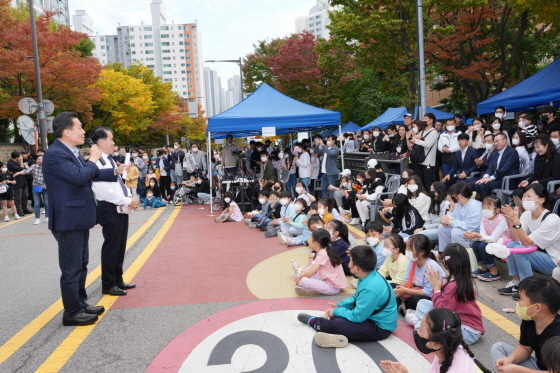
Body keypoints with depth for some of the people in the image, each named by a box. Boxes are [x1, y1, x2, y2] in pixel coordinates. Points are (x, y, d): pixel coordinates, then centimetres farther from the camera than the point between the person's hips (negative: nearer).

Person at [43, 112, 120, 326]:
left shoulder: (71, 152, 13)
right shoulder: (55, 154, -19)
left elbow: (91, 175, 24)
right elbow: (79, 177, -29)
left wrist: (115, 172, 17)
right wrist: (93, 160, -13)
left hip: (79, 219, 10)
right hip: (68, 221, -10)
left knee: (81, 265, 18)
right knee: (71, 268, 0)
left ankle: (81, 304, 31)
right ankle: (72, 313, 12)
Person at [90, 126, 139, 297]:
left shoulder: (110, 160, 12)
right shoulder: (97, 162, -18)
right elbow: (104, 191, -24)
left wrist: (129, 196, 1)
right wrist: (128, 201, -17)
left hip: (122, 209, 9)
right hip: (110, 210, -9)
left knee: (120, 246, 17)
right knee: (111, 248, 2)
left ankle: (118, 280, 30)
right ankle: (108, 285, 16)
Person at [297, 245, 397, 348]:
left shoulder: (371, 288, -33)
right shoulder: (367, 277, -3)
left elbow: (357, 317, -26)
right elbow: (356, 298, 13)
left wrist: (336, 311, -12)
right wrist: (339, 305, 0)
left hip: (380, 328, -10)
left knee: (336, 324, -17)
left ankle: (314, 322, 10)